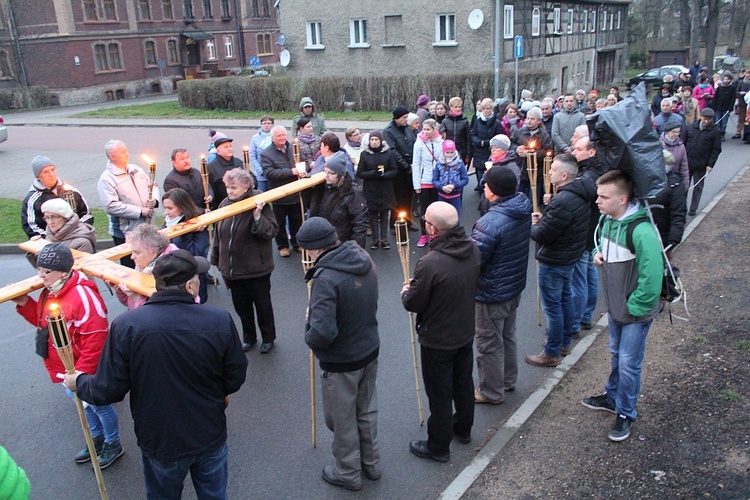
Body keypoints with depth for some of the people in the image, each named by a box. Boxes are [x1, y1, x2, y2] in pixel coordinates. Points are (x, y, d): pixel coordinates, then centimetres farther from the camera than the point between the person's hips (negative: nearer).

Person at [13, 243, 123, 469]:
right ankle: (97, 439, 46)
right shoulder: (49, 292, 2)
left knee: (98, 405, 11)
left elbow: (95, 337, -30)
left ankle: (113, 444, 32)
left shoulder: (82, 296, -30)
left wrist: (83, 371, -26)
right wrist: (25, 304, 0)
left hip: (87, 370, -9)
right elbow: (43, 321, 17)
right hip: (67, 368, 9)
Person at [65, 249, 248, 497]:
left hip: (160, 443, 0)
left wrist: (79, 382, 7)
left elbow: (108, 391, -15)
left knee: (164, 494, 27)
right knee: (214, 494, 26)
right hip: (211, 438, 0)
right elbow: (234, 380, -11)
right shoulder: (220, 320, -22)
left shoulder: (125, 326, -22)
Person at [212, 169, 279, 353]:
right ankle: (249, 337, 38)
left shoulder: (258, 203, -15)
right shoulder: (225, 204, 1)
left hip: (256, 269, -5)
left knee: (262, 305, 12)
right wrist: (216, 259, 14)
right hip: (232, 268, 5)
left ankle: (268, 338, 31)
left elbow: (272, 232, -21)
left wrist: (257, 216, -34)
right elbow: (218, 233, 11)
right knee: (241, 306, 18)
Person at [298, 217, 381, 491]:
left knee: (342, 419, 16)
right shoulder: (364, 260, -6)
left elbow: (322, 333, -35)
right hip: (370, 349, 8)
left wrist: (309, 336, -12)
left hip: (340, 362, -7)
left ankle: (348, 474, 36)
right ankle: (371, 464, 44)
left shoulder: (326, 279, -31)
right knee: (367, 411, 25)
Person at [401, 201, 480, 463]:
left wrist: (406, 292, 2)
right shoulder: (473, 250, -10)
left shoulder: (430, 263, -33)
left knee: (439, 394, 10)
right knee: (464, 384, 25)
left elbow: (413, 304, -22)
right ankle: (463, 429, 47)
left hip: (437, 341, -7)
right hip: (466, 333, 7)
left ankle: (438, 447, 28)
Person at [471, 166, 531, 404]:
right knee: (508, 335, 26)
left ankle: (491, 392, 26)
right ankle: (509, 379, 44)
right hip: (515, 286, 9)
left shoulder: (490, 222, -32)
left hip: (491, 294, -9)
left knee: (489, 343, 10)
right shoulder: (523, 209, -5)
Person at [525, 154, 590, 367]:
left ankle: (552, 353, 14)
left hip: (553, 262, -10)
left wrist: (533, 224, -6)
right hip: (570, 257, 10)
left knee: (552, 306, 2)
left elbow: (542, 235, -26)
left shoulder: (562, 202, -29)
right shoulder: (579, 196, 2)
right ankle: (565, 343, 37)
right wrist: (544, 219, 0)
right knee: (566, 299, 21)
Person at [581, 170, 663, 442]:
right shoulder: (608, 219, -4)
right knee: (617, 354, 24)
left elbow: (652, 278, -29)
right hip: (615, 306, 8)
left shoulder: (641, 232, -31)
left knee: (628, 364, 4)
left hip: (635, 312, -8)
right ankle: (613, 397, 44)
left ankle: (626, 414, 24)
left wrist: (634, 307, -19)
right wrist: (598, 252, -4)